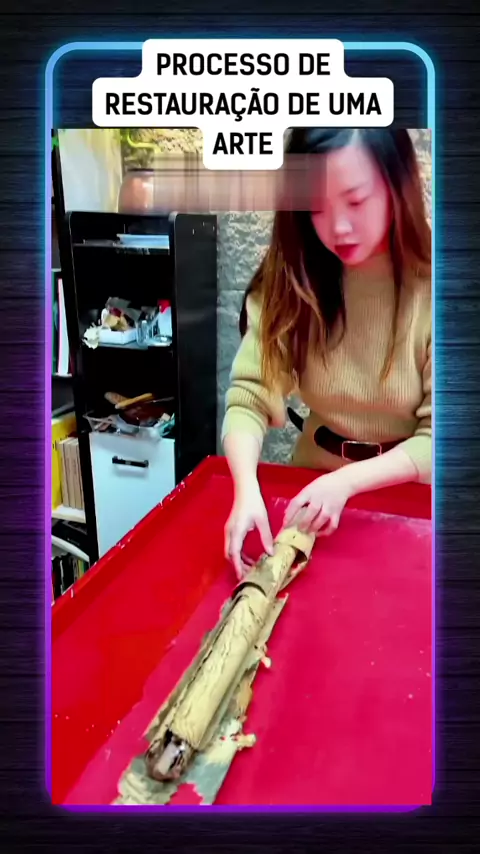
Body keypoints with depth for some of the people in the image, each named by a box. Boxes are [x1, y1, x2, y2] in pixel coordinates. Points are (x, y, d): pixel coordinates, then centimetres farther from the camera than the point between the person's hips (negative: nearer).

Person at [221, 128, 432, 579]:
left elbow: (436, 435, -14)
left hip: (410, 496, -1)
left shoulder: (430, 287, -16)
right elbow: (251, 395, -14)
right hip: (314, 479, 2)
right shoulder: (290, 278, -8)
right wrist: (247, 489, -31)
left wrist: (347, 481, -27)